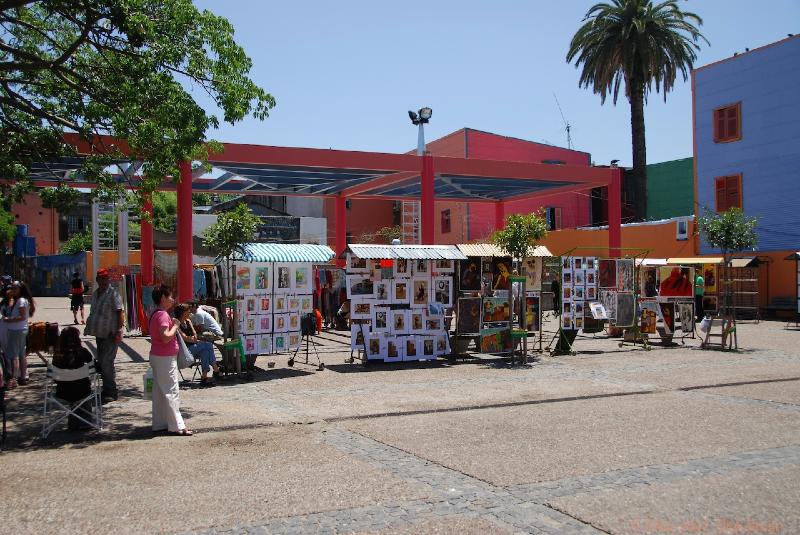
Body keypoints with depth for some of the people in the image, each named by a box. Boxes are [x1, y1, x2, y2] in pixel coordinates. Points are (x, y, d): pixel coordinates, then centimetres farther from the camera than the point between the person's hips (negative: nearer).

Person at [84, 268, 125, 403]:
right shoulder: (95, 294, 14)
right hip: (100, 334, 8)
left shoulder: (113, 293, -10)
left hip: (110, 334, -8)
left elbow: (120, 312, -15)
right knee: (101, 361, 13)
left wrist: (119, 330, -21)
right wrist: (89, 328, 18)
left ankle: (111, 392, -2)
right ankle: (107, 390, 24)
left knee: (106, 362, -10)